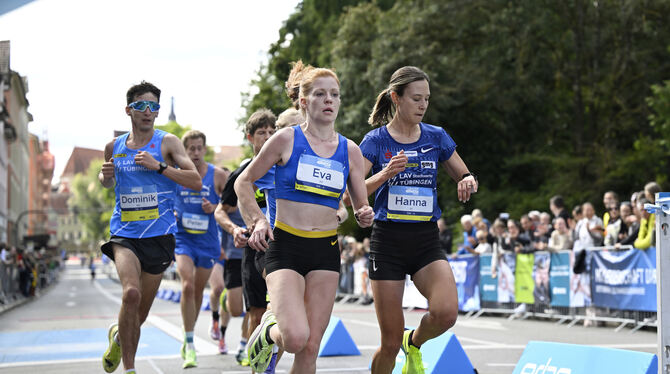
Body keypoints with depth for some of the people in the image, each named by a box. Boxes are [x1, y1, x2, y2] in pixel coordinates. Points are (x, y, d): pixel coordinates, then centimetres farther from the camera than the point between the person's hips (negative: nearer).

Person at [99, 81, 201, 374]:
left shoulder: (167, 142, -1)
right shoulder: (114, 147, 8)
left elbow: (196, 182, -9)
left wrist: (159, 166, -19)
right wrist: (106, 177, 2)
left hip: (159, 234, 0)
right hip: (124, 232, 0)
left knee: (140, 314, 9)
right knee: (131, 293, -26)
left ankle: (118, 337, 44)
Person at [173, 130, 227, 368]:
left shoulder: (218, 175, -3)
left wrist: (215, 208, -15)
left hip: (208, 241, 1)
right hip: (182, 238, -1)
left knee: (198, 291, 13)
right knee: (188, 286, -20)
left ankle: (188, 337, 35)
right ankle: (189, 344, -15)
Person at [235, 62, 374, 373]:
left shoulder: (350, 151, 8)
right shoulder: (286, 139, -2)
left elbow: (362, 206, 15)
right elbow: (243, 182, 6)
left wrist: (364, 216, -9)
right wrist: (257, 220, -8)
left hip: (326, 250, 3)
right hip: (285, 246, -3)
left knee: (310, 348, 0)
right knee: (295, 338, -20)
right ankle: (269, 330, 16)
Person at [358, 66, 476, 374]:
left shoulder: (436, 137, 6)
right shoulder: (375, 141, -2)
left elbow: (464, 177, 16)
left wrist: (468, 182, -8)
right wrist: (384, 174, -26)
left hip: (427, 240, 2)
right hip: (387, 241, -2)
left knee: (446, 312, -24)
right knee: (391, 342, -3)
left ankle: (414, 343, 10)